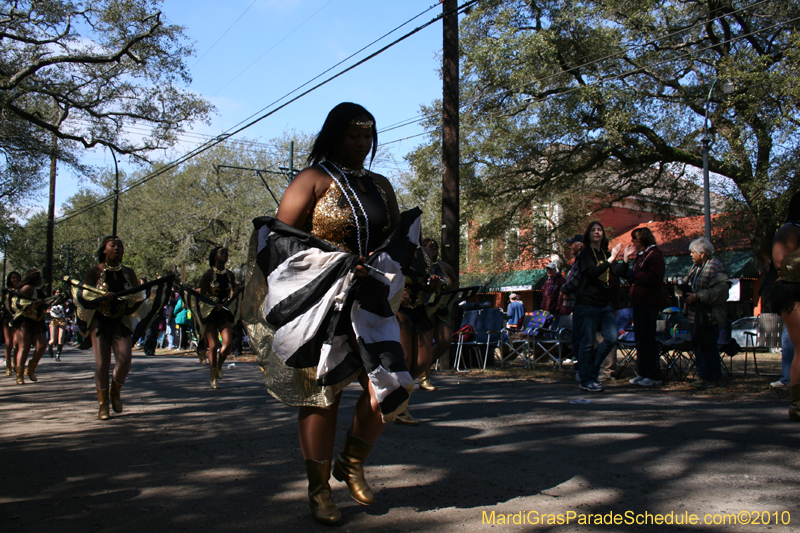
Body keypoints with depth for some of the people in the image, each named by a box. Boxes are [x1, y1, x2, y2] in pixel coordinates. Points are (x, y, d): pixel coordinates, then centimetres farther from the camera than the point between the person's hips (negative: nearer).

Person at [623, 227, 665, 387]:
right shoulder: (639, 255, 19)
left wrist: (634, 275, -12)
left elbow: (653, 278, -21)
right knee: (640, 339, 12)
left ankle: (654, 375, 0)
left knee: (648, 339, -6)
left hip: (649, 303, -10)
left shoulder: (654, 255, -11)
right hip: (639, 302, 10)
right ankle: (642, 372, 20)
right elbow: (629, 275, 20)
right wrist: (626, 258, 11)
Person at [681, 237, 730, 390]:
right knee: (698, 346, 13)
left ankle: (712, 378, 4)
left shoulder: (714, 266, -14)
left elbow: (720, 289, -24)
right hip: (697, 314, 10)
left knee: (708, 347, -5)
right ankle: (703, 375, 22)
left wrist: (697, 296, -22)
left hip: (708, 316, -9)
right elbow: (688, 283, 29)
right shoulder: (697, 266, 15)